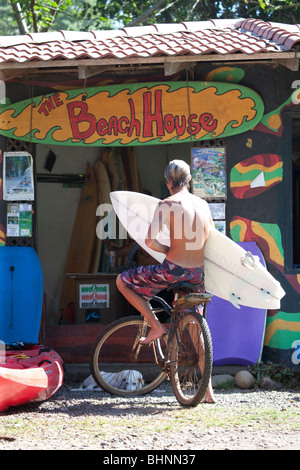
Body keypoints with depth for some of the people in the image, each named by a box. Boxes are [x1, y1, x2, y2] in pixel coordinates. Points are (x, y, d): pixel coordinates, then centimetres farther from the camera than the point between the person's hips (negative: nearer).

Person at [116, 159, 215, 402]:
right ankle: (207, 389, 16)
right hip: (198, 274, 5)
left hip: (172, 270, -5)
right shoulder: (203, 204, 8)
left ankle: (156, 325, 7)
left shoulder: (167, 205, -9)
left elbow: (150, 241, -18)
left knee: (123, 281, 15)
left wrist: (167, 250, 0)